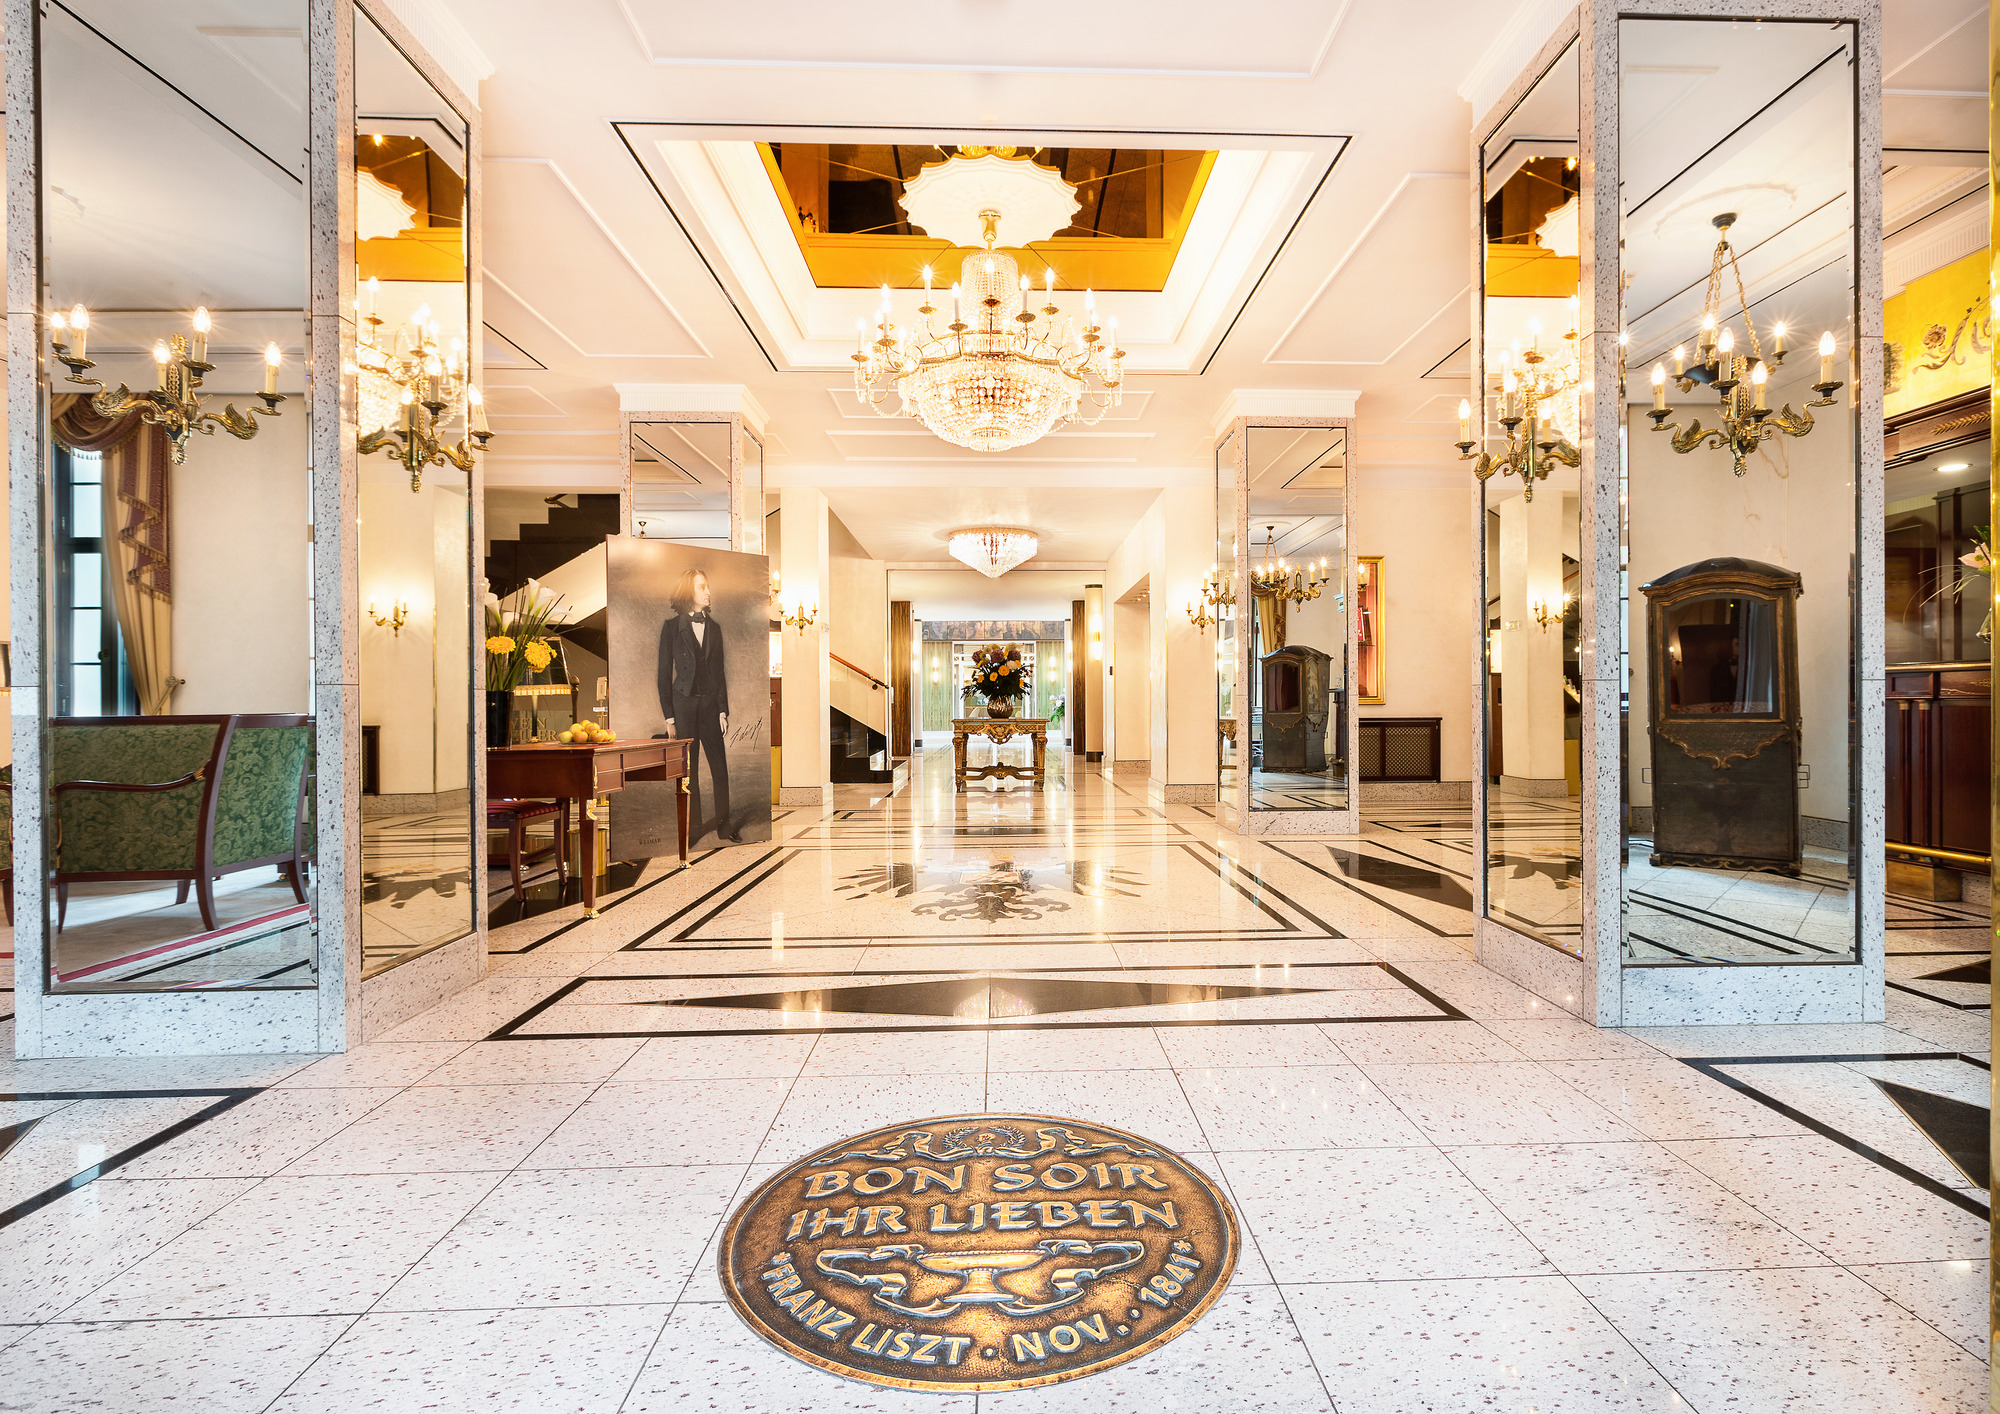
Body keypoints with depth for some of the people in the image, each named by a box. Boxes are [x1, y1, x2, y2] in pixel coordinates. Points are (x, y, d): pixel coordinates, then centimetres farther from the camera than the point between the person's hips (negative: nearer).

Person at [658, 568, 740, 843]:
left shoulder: (714, 627, 9)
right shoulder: (671, 627, 0)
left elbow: (719, 671, 9)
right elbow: (664, 673, 0)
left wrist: (723, 709, 2)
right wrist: (669, 716, -4)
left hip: (710, 702, 3)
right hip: (683, 703, -2)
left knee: (720, 765, 2)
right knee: (689, 767, 5)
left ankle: (723, 821, 12)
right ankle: (695, 823, 16)